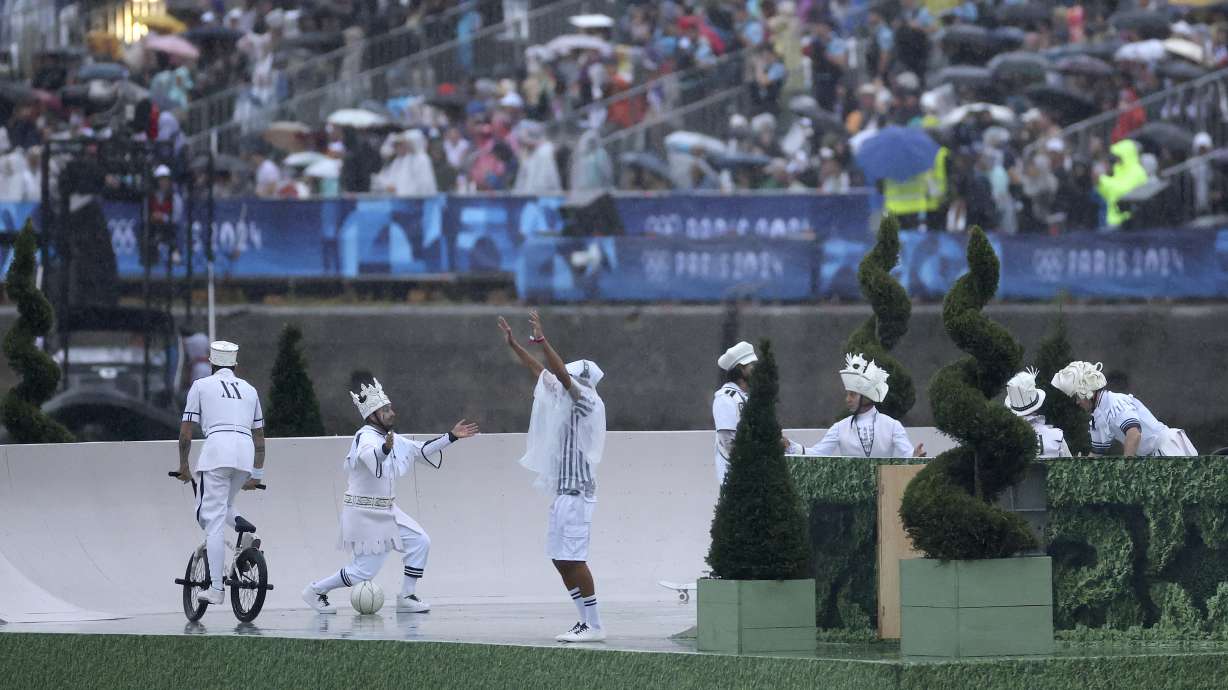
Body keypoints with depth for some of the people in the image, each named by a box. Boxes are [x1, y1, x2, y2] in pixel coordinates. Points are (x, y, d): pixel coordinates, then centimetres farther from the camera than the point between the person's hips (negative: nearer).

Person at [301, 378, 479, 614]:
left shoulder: (390, 438, 11)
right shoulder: (366, 438, -18)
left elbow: (421, 451, 20)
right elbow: (372, 457, -42)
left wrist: (451, 437, 16)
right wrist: (386, 448, -64)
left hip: (386, 510, 9)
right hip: (364, 513, -9)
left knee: (419, 542, 0)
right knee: (364, 571, -6)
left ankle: (407, 597, 8)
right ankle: (316, 590, 13)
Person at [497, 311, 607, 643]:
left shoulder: (588, 402, -8)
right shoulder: (569, 399, 15)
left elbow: (563, 376, -23)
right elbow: (541, 371, 23)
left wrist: (541, 340, -26)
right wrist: (513, 344, 24)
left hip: (577, 493, -10)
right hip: (563, 491, 10)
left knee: (574, 559, -11)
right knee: (560, 559, 9)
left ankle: (594, 625, -10)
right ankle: (586, 619, 12)